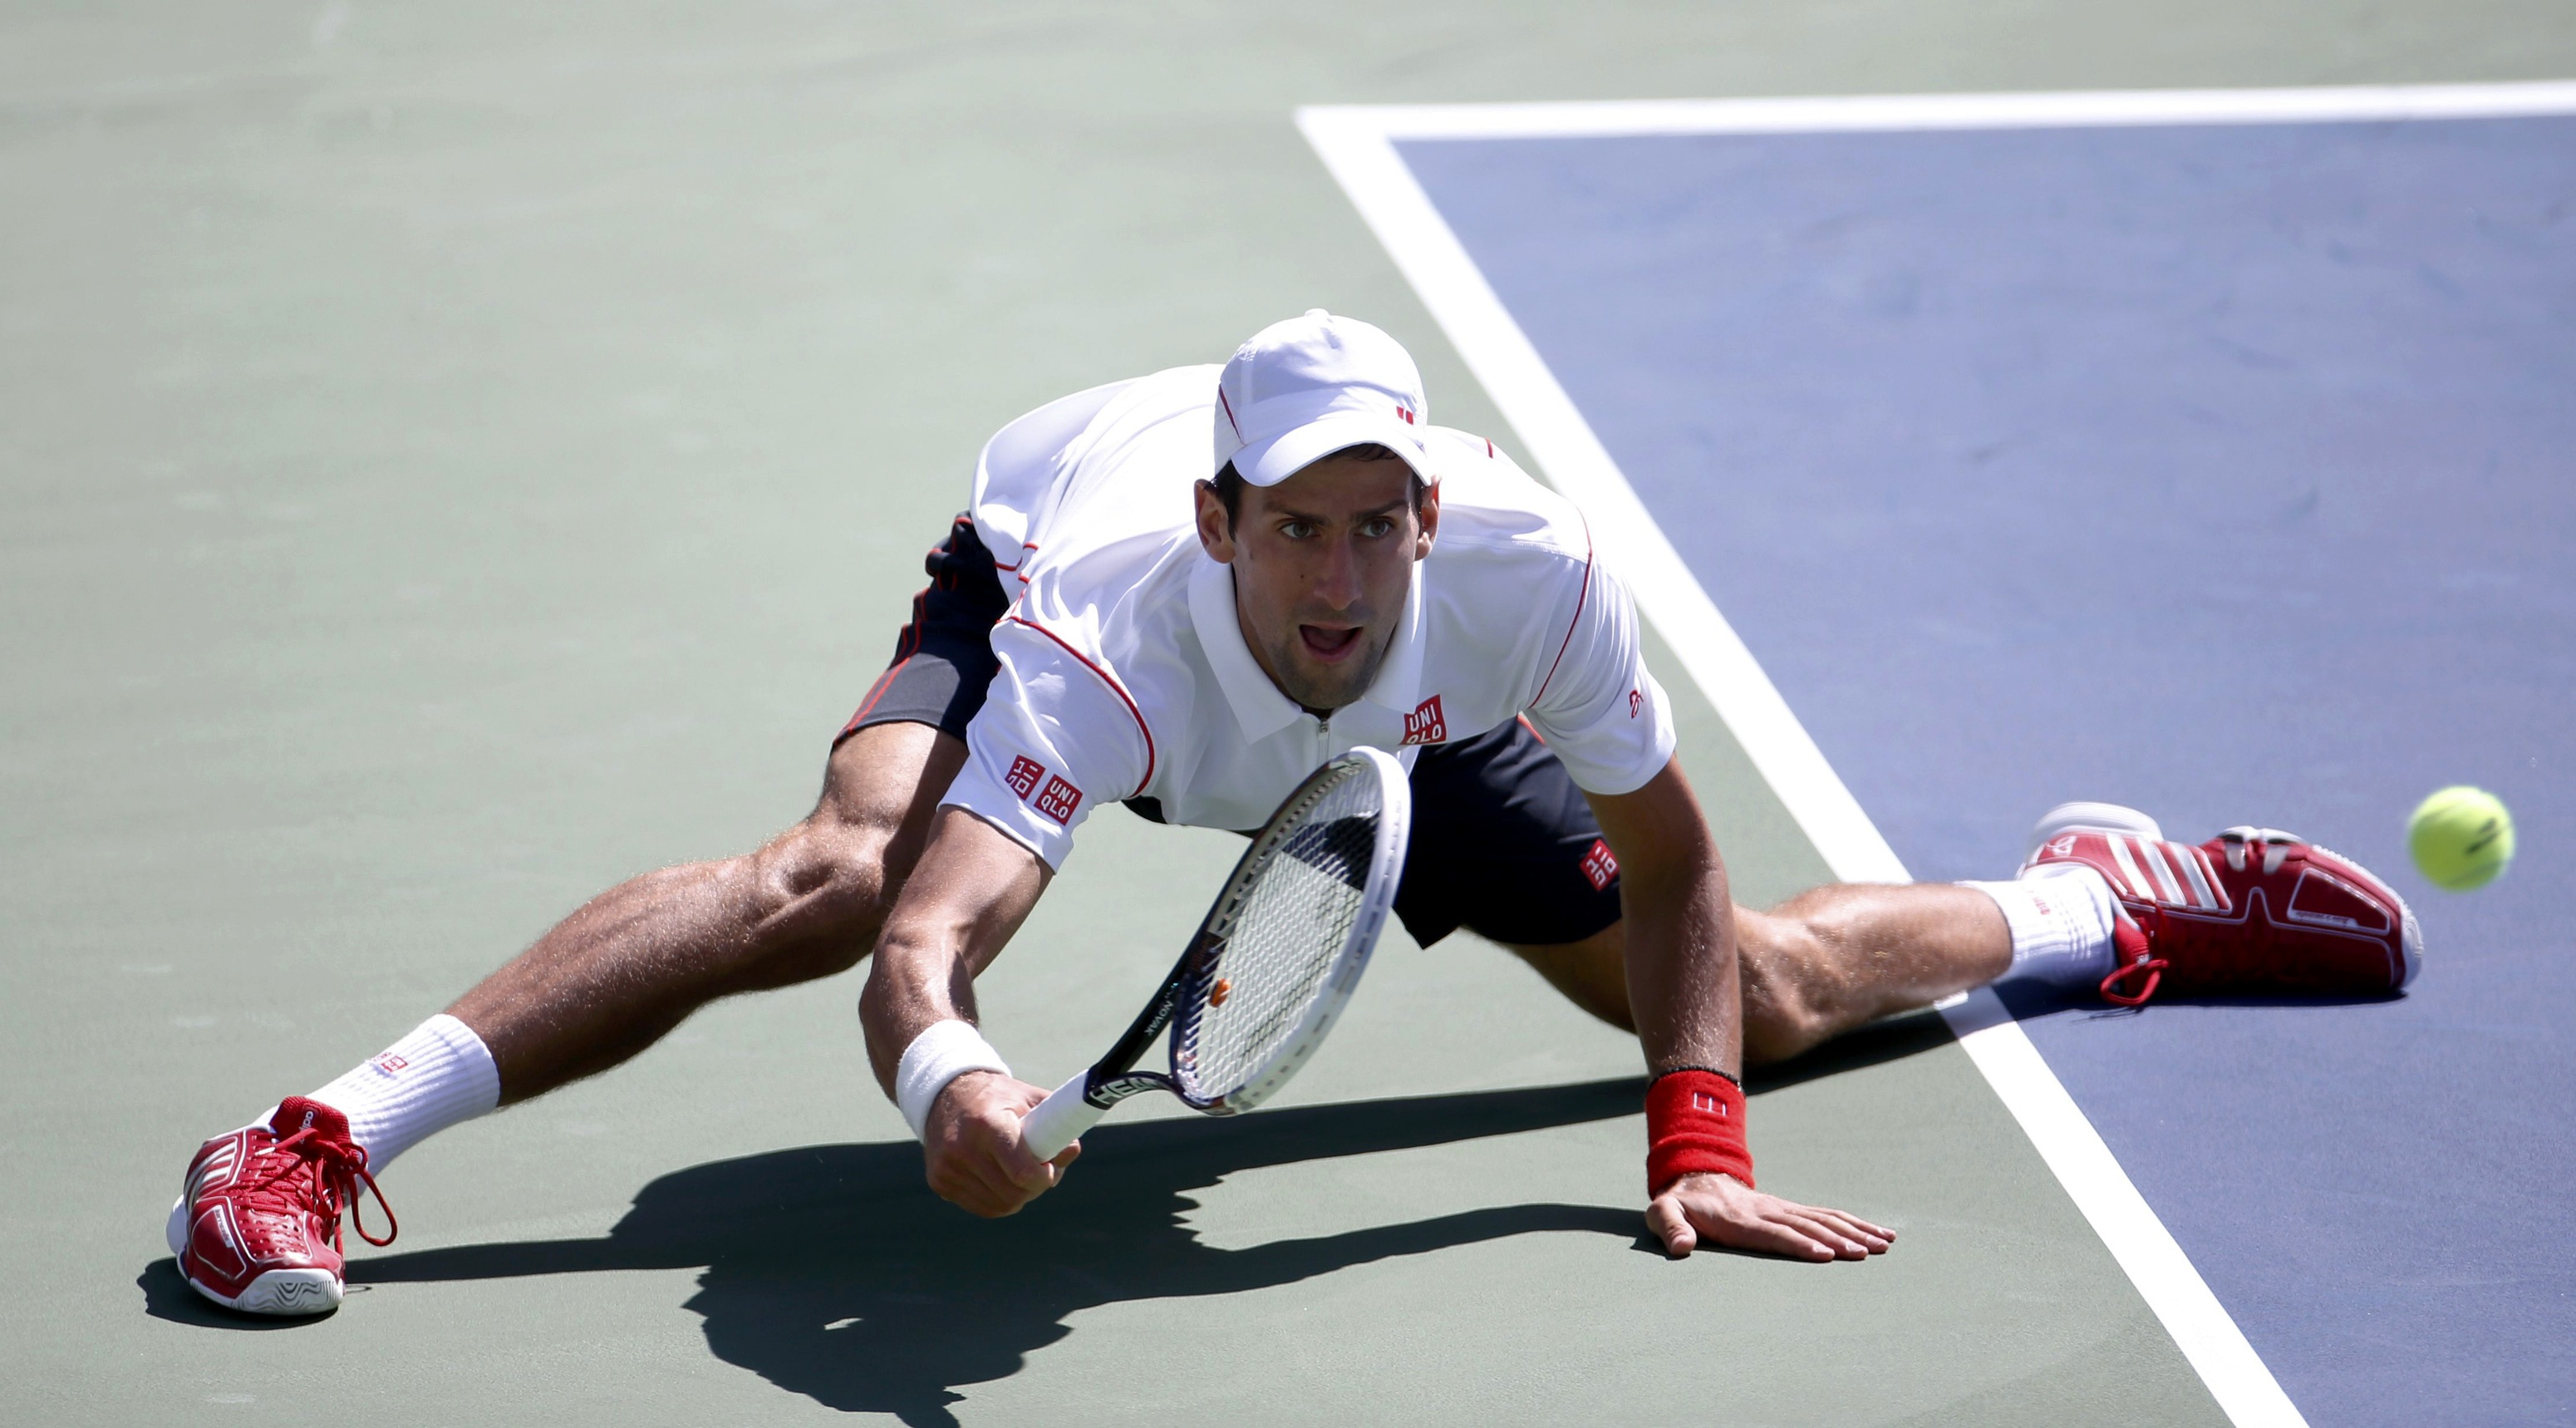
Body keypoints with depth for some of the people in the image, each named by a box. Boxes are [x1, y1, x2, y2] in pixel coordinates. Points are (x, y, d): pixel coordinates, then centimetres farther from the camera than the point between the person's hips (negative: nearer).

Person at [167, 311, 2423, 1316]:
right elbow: (927, 934, -58)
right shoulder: (1105, 622, -46)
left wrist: (1698, 1146, -26)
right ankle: (312, 1146, -31)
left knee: (1755, 982, 10)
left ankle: (2103, 903, 43)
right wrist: (946, 1078, -80)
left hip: (1401, 737, 3)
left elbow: (1669, 857, -20)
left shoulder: (1522, 572, -39)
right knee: (839, 875, -35)